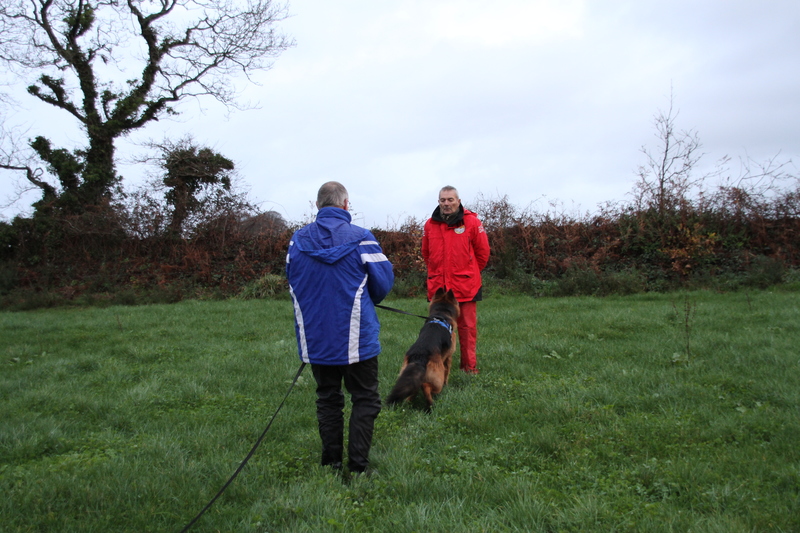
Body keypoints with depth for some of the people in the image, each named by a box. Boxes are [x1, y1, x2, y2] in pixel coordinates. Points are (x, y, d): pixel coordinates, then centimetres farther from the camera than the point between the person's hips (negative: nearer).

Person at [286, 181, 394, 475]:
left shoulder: (298, 240, 0)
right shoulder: (361, 238, -12)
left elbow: (292, 280, 11)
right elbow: (384, 280, -5)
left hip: (315, 337, 4)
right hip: (356, 337, -4)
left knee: (327, 398, 17)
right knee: (365, 399, 9)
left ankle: (331, 462, 23)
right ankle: (358, 465, 7)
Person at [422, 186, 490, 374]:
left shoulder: (471, 222, -4)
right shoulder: (430, 224, 4)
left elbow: (483, 252, 4)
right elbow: (426, 253, 18)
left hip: (466, 286, -2)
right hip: (437, 286, 3)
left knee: (467, 327, 3)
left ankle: (469, 366, 14)